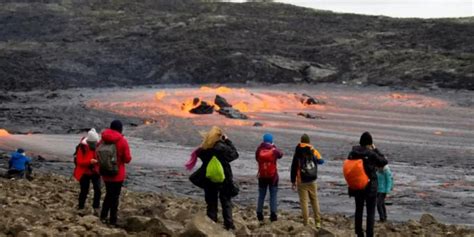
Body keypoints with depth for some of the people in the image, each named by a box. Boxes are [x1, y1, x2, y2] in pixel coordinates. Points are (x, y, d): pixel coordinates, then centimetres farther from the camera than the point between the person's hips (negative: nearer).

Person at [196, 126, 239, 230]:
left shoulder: (204, 148, -6)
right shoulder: (223, 147, -16)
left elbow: (199, 154, 14)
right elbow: (235, 154, -2)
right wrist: (227, 141, 2)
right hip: (224, 179, -3)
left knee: (211, 202, 11)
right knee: (226, 202, 9)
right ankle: (229, 224, 6)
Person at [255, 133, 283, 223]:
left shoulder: (259, 150, -4)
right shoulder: (274, 150, -8)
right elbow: (280, 154, 11)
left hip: (262, 176, 2)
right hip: (273, 176, -2)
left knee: (261, 195, 11)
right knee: (273, 195, 3)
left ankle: (259, 214, 10)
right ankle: (273, 214, -4)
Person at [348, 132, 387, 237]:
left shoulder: (353, 152, -3)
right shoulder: (371, 154, -16)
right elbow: (384, 161, -3)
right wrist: (375, 149, 0)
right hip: (370, 186, -4)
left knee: (359, 209, 17)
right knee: (370, 211, 3)